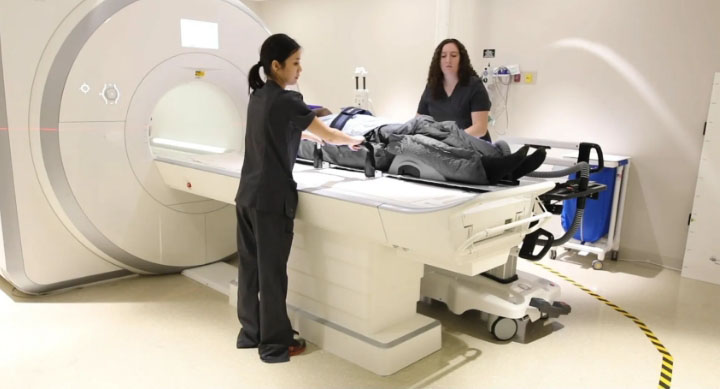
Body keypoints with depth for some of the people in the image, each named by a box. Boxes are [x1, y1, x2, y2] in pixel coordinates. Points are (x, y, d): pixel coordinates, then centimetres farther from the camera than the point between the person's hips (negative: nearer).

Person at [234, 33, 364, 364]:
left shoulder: (258, 97, 12)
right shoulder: (286, 101, -13)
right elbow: (326, 135, -4)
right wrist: (352, 141, 16)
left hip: (248, 195, 8)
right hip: (272, 199, -8)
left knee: (250, 265, 14)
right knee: (271, 272, 1)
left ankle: (250, 333, 28)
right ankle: (275, 345, 14)